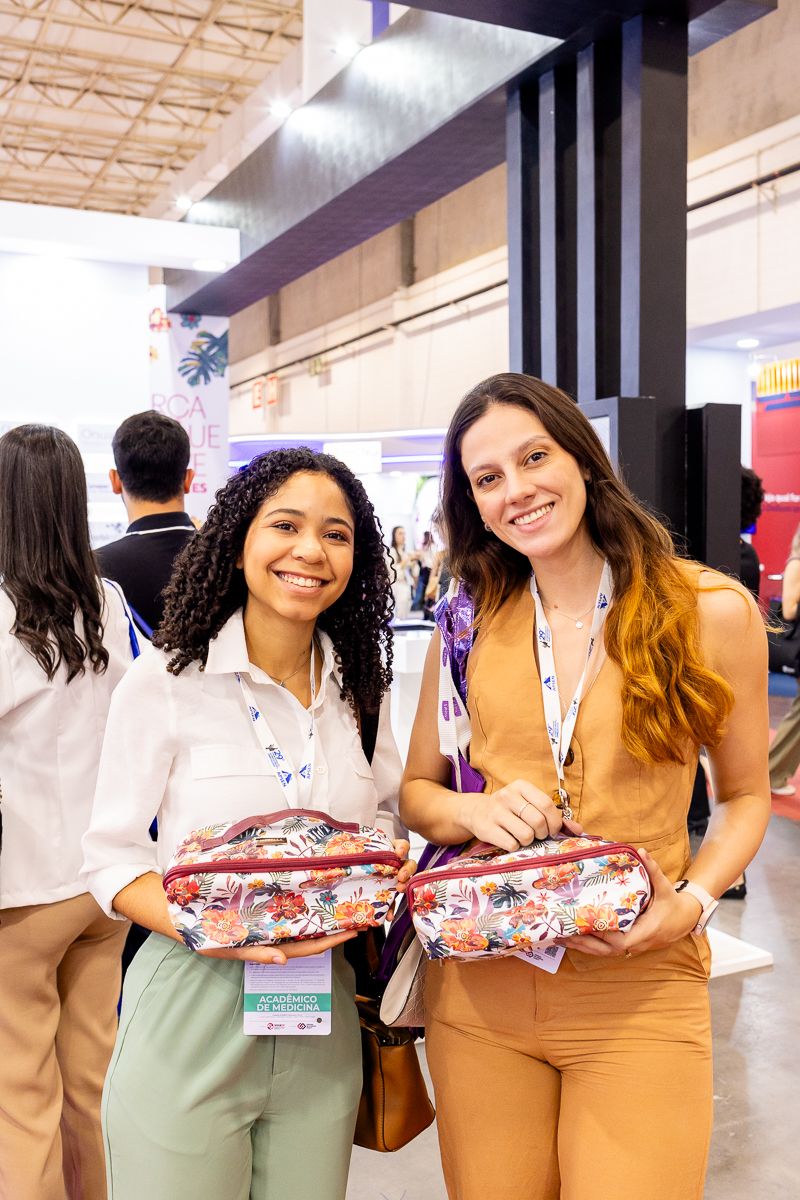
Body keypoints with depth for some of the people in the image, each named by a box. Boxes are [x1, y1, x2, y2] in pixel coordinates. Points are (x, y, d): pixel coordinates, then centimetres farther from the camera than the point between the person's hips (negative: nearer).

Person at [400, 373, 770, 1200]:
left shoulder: (711, 610, -5)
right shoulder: (469, 625, 3)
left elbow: (745, 795, 6)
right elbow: (416, 791, 11)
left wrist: (692, 902, -11)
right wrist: (477, 811, -11)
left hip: (641, 996, -2)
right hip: (479, 985, 3)